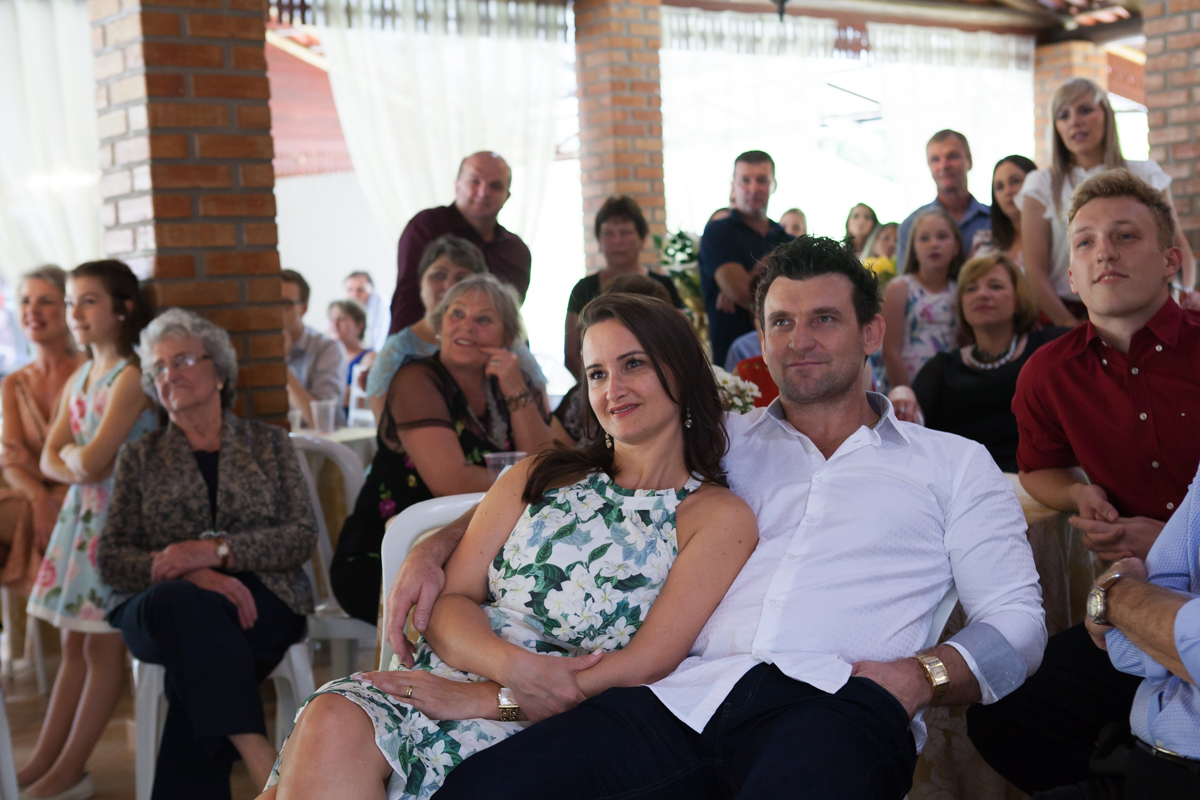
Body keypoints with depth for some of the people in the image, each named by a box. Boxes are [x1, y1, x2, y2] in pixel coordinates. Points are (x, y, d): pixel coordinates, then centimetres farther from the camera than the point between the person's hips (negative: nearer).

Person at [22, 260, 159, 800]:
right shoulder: (78, 379, 14)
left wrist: (73, 455, 1)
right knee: (73, 643, 12)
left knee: (103, 647, 0)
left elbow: (92, 458, -21)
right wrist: (76, 467, -9)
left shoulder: (130, 378, -13)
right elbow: (50, 460, 11)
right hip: (79, 513, 8)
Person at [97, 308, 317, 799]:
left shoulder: (267, 443, 18)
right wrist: (190, 574, -14)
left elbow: (303, 537, 5)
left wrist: (216, 550, -14)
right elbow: (110, 558, 8)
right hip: (155, 609, 1)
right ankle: (259, 757, -44)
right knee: (185, 603, -38)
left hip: (260, 604, 0)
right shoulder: (140, 458, 19)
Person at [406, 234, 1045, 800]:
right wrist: (436, 546, 14)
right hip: (690, 693, 3)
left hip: (834, 699, -3)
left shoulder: (953, 463, 22)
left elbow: (1017, 620, 14)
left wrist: (918, 677, -8)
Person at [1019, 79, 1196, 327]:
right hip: (1069, 311, -2)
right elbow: (1035, 269, 0)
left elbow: (1178, 246, 13)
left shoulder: (1145, 176, 13)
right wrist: (1069, 325, -12)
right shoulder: (1041, 185, 7)